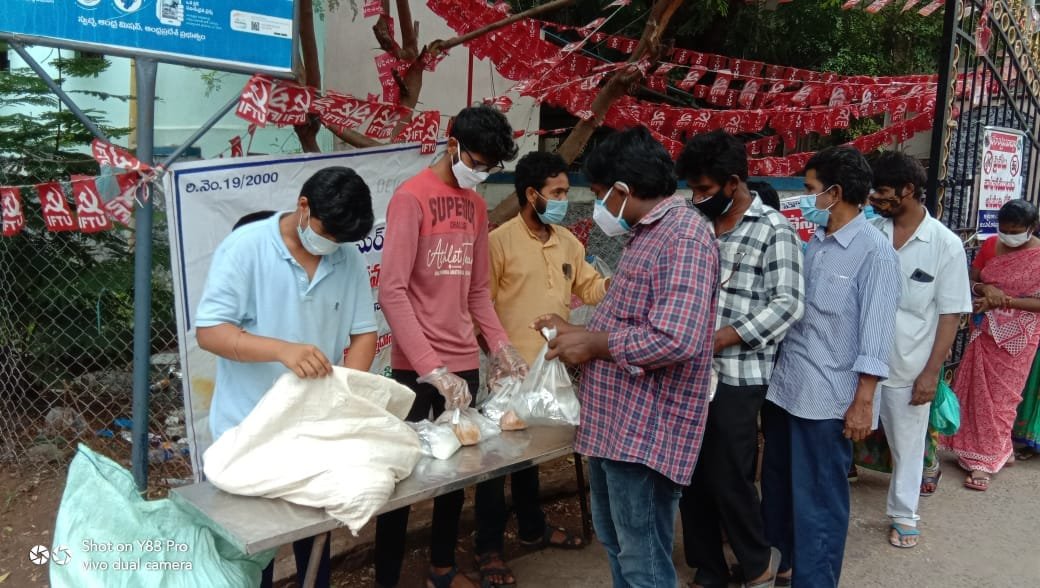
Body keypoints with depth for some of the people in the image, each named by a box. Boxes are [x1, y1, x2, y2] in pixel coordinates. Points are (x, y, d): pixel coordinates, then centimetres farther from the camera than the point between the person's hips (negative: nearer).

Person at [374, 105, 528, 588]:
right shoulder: (411, 198, -11)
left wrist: (501, 345, 2)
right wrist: (431, 368, -23)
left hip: (465, 362, 7)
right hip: (417, 367, -7)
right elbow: (391, 291, -18)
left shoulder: (476, 205, 11)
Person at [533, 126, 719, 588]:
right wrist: (576, 332, 11)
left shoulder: (684, 236, -18)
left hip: (645, 430, -10)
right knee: (615, 544, 23)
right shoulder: (646, 234, 15)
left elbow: (675, 340, -29)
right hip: (614, 422, 11)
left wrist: (593, 344, -17)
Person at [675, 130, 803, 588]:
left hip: (737, 377, -6)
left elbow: (788, 305, -13)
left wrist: (718, 340, -19)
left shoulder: (773, 230, -7)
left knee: (727, 478, 1)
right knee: (691, 477, 11)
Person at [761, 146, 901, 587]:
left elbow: (876, 332, -14)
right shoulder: (813, 245, 10)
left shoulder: (874, 250, -11)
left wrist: (863, 402, -16)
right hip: (783, 387, 8)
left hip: (827, 398, -7)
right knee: (777, 486, 20)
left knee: (817, 502, 4)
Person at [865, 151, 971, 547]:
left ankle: (904, 515, 34)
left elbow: (951, 314, -6)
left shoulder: (946, 245, -9)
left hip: (910, 366, -1)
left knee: (907, 445, 15)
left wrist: (931, 372, -9)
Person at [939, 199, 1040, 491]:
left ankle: (985, 461, 8)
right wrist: (985, 289, -15)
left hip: (1017, 337, -4)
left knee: (999, 396, 1)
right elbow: (969, 281, 6)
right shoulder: (991, 245, 1)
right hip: (985, 331, 5)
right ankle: (999, 450, 26)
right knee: (977, 392, 8)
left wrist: (1004, 300, -24)